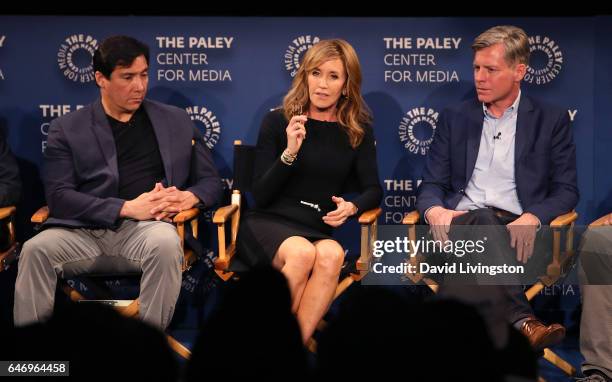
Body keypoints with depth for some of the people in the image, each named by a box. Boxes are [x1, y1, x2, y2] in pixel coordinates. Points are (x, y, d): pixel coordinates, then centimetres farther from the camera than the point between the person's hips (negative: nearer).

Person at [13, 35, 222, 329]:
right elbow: (58, 196, 0)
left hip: (145, 228, 0)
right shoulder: (67, 129, 13)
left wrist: (189, 197, -5)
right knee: (36, 250, -31)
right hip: (83, 231, 0)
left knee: (166, 243, -35)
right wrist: (127, 208, -13)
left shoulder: (175, 120, 19)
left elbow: (210, 181, 21)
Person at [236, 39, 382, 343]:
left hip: (319, 230, 2)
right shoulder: (277, 121, 4)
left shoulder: (358, 130, 11)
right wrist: (290, 152, -16)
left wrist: (351, 207, -15)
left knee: (331, 254, -35)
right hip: (267, 224, -2)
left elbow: (373, 189, 9)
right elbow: (260, 196, 0)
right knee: (301, 252, -37)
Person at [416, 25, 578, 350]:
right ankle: (521, 320, -49)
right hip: (461, 224, 1)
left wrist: (532, 218, -16)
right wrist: (434, 210, -11)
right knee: (483, 220, -36)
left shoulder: (551, 120, 13)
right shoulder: (454, 118, 19)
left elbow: (566, 190, 7)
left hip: (516, 230, -1)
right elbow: (431, 184, 15)